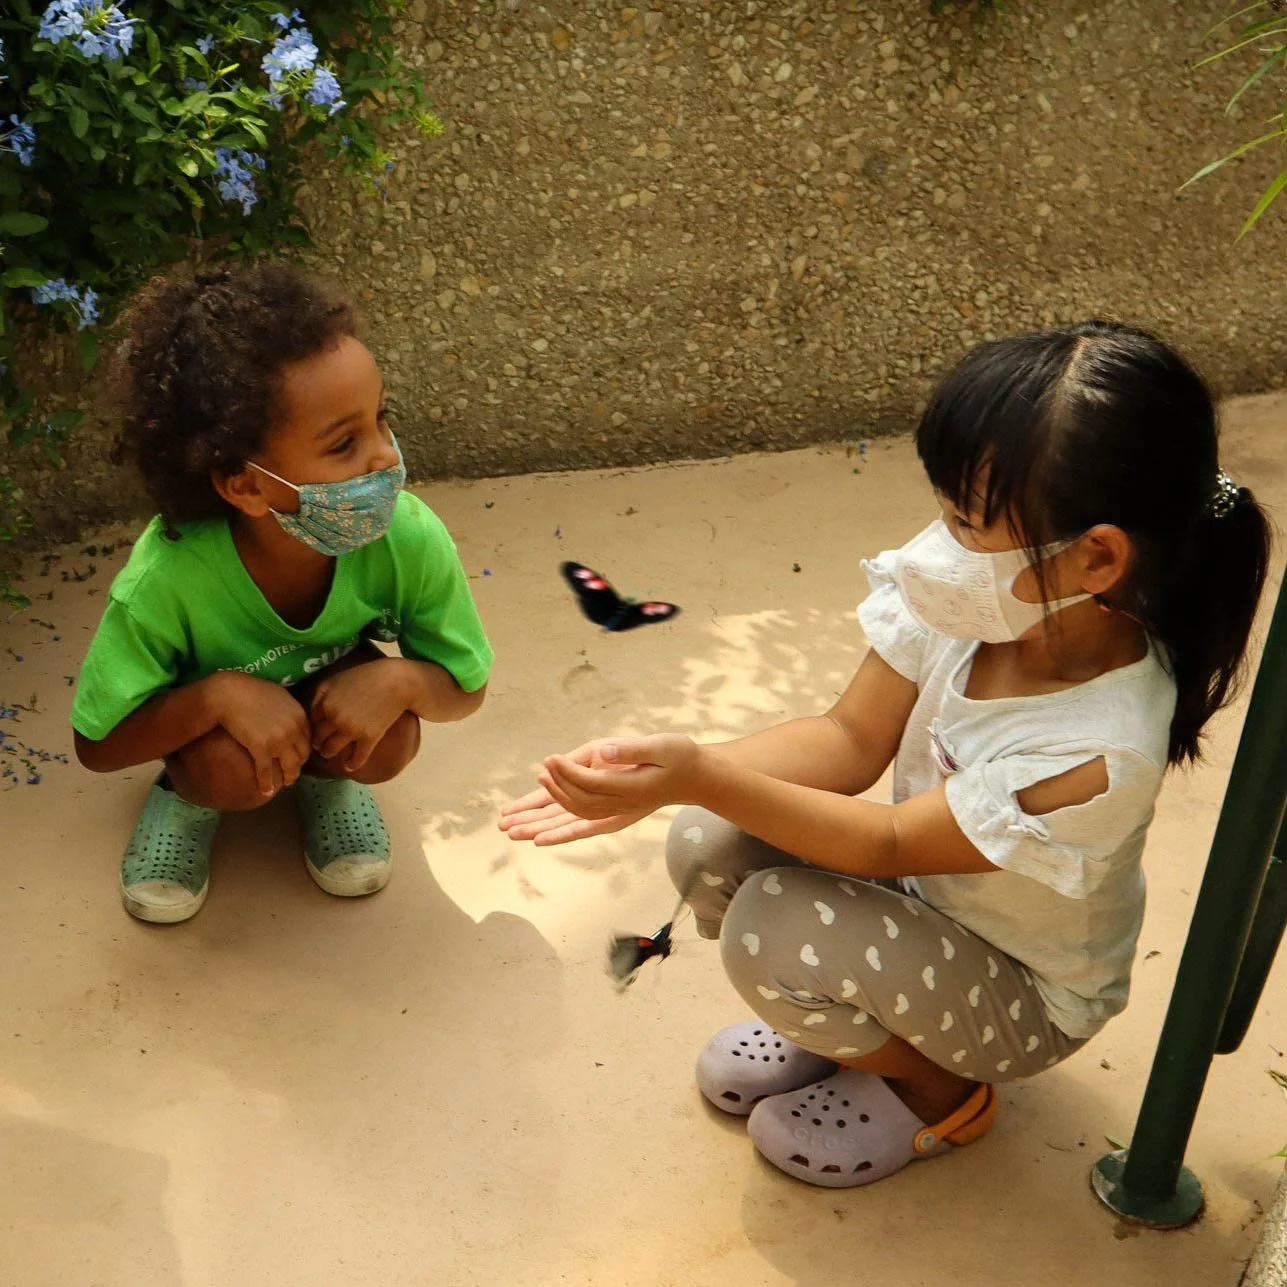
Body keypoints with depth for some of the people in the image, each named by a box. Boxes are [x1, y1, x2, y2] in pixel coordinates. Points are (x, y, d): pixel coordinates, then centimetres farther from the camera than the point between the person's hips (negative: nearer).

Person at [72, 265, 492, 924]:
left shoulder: (410, 538, -31)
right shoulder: (165, 580, -36)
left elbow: (464, 687, -14)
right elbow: (97, 747, -24)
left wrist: (401, 680, -37)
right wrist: (218, 694, -40)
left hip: (336, 700, 2)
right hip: (206, 730, -1)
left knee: (391, 743, -29)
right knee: (231, 768, -33)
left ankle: (327, 777, 8)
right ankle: (186, 793, 5)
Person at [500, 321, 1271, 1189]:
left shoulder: (1098, 752, -37)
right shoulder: (967, 604, -22)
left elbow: (890, 844, -29)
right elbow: (851, 737, -12)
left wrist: (702, 778, -36)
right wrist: (668, 776, -26)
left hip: (1026, 998, -6)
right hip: (920, 890, 6)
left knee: (776, 929, -27)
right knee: (710, 849, -14)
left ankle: (936, 1089, 4)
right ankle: (846, 1022, 14)